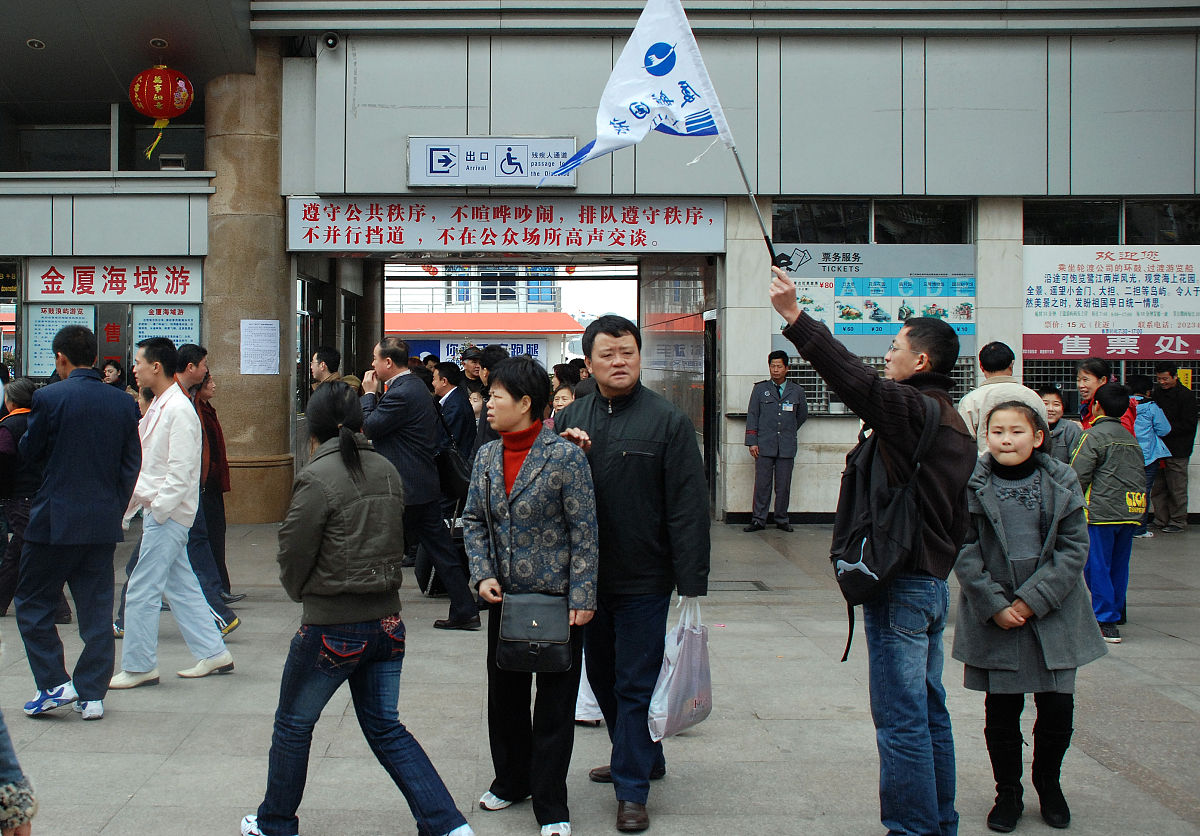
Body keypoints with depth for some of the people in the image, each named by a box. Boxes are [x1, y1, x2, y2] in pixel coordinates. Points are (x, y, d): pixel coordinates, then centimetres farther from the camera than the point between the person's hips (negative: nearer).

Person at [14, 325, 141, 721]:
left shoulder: (49, 398, -12)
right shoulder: (123, 402, 2)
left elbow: (28, 450, 1)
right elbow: (131, 466, 6)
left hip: (55, 521, -4)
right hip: (103, 524, 5)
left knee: (32, 602, 12)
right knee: (96, 610, 9)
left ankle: (54, 683, 8)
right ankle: (92, 695, 12)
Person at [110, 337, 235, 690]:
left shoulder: (179, 410, -17)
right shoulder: (158, 406, 13)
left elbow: (180, 472, -21)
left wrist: (156, 510, -18)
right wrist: (132, 501, 13)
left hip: (168, 514, -10)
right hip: (157, 511, 10)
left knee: (141, 590, -4)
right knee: (181, 586, 13)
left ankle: (138, 666, 6)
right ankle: (213, 653, 19)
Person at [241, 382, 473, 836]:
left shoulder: (317, 478, -16)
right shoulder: (388, 471, 3)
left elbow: (293, 557, -9)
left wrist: (303, 593, 10)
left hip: (333, 628, -6)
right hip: (388, 622, 6)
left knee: (293, 725, 15)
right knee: (385, 727, 16)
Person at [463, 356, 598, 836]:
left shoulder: (564, 456, -13)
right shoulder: (487, 457, 4)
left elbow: (584, 530, -12)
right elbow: (473, 520, 12)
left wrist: (582, 597, -14)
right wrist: (482, 575, -3)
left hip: (557, 598, -5)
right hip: (505, 597, 6)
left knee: (555, 703, 4)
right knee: (504, 694, 16)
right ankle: (511, 780, 36)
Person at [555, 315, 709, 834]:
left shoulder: (668, 420, -9)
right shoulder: (571, 419, 5)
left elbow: (689, 506, -11)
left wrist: (692, 581, -15)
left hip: (643, 578, -5)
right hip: (588, 575, 6)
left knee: (635, 685, 1)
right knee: (602, 676, 19)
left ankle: (632, 790, 12)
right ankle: (643, 758, 38)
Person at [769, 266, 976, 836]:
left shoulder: (912, 408, -14)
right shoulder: (952, 423, 15)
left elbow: (856, 380, -29)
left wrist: (795, 318, -29)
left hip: (901, 585, -10)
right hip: (933, 580, 10)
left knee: (901, 718, -4)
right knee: (929, 711, 17)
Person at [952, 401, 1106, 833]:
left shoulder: (1061, 482, -1)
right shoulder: (972, 484, -4)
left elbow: (1074, 547, -2)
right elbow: (964, 550, -4)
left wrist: (1032, 599, -11)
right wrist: (994, 605, -13)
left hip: (1052, 613, 1)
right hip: (993, 615, -1)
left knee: (1058, 707, 4)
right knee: (1001, 709, 5)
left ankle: (1048, 782, 30)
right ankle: (1008, 793, 24)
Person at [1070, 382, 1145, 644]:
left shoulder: (1094, 435, -7)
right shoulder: (1131, 438, 16)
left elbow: (1078, 476, -11)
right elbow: (1141, 476, 19)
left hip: (1101, 512, -7)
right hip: (1131, 513, 7)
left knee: (1097, 566, -2)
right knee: (1119, 566, 13)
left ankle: (1106, 622, -3)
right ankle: (1114, 613, 19)